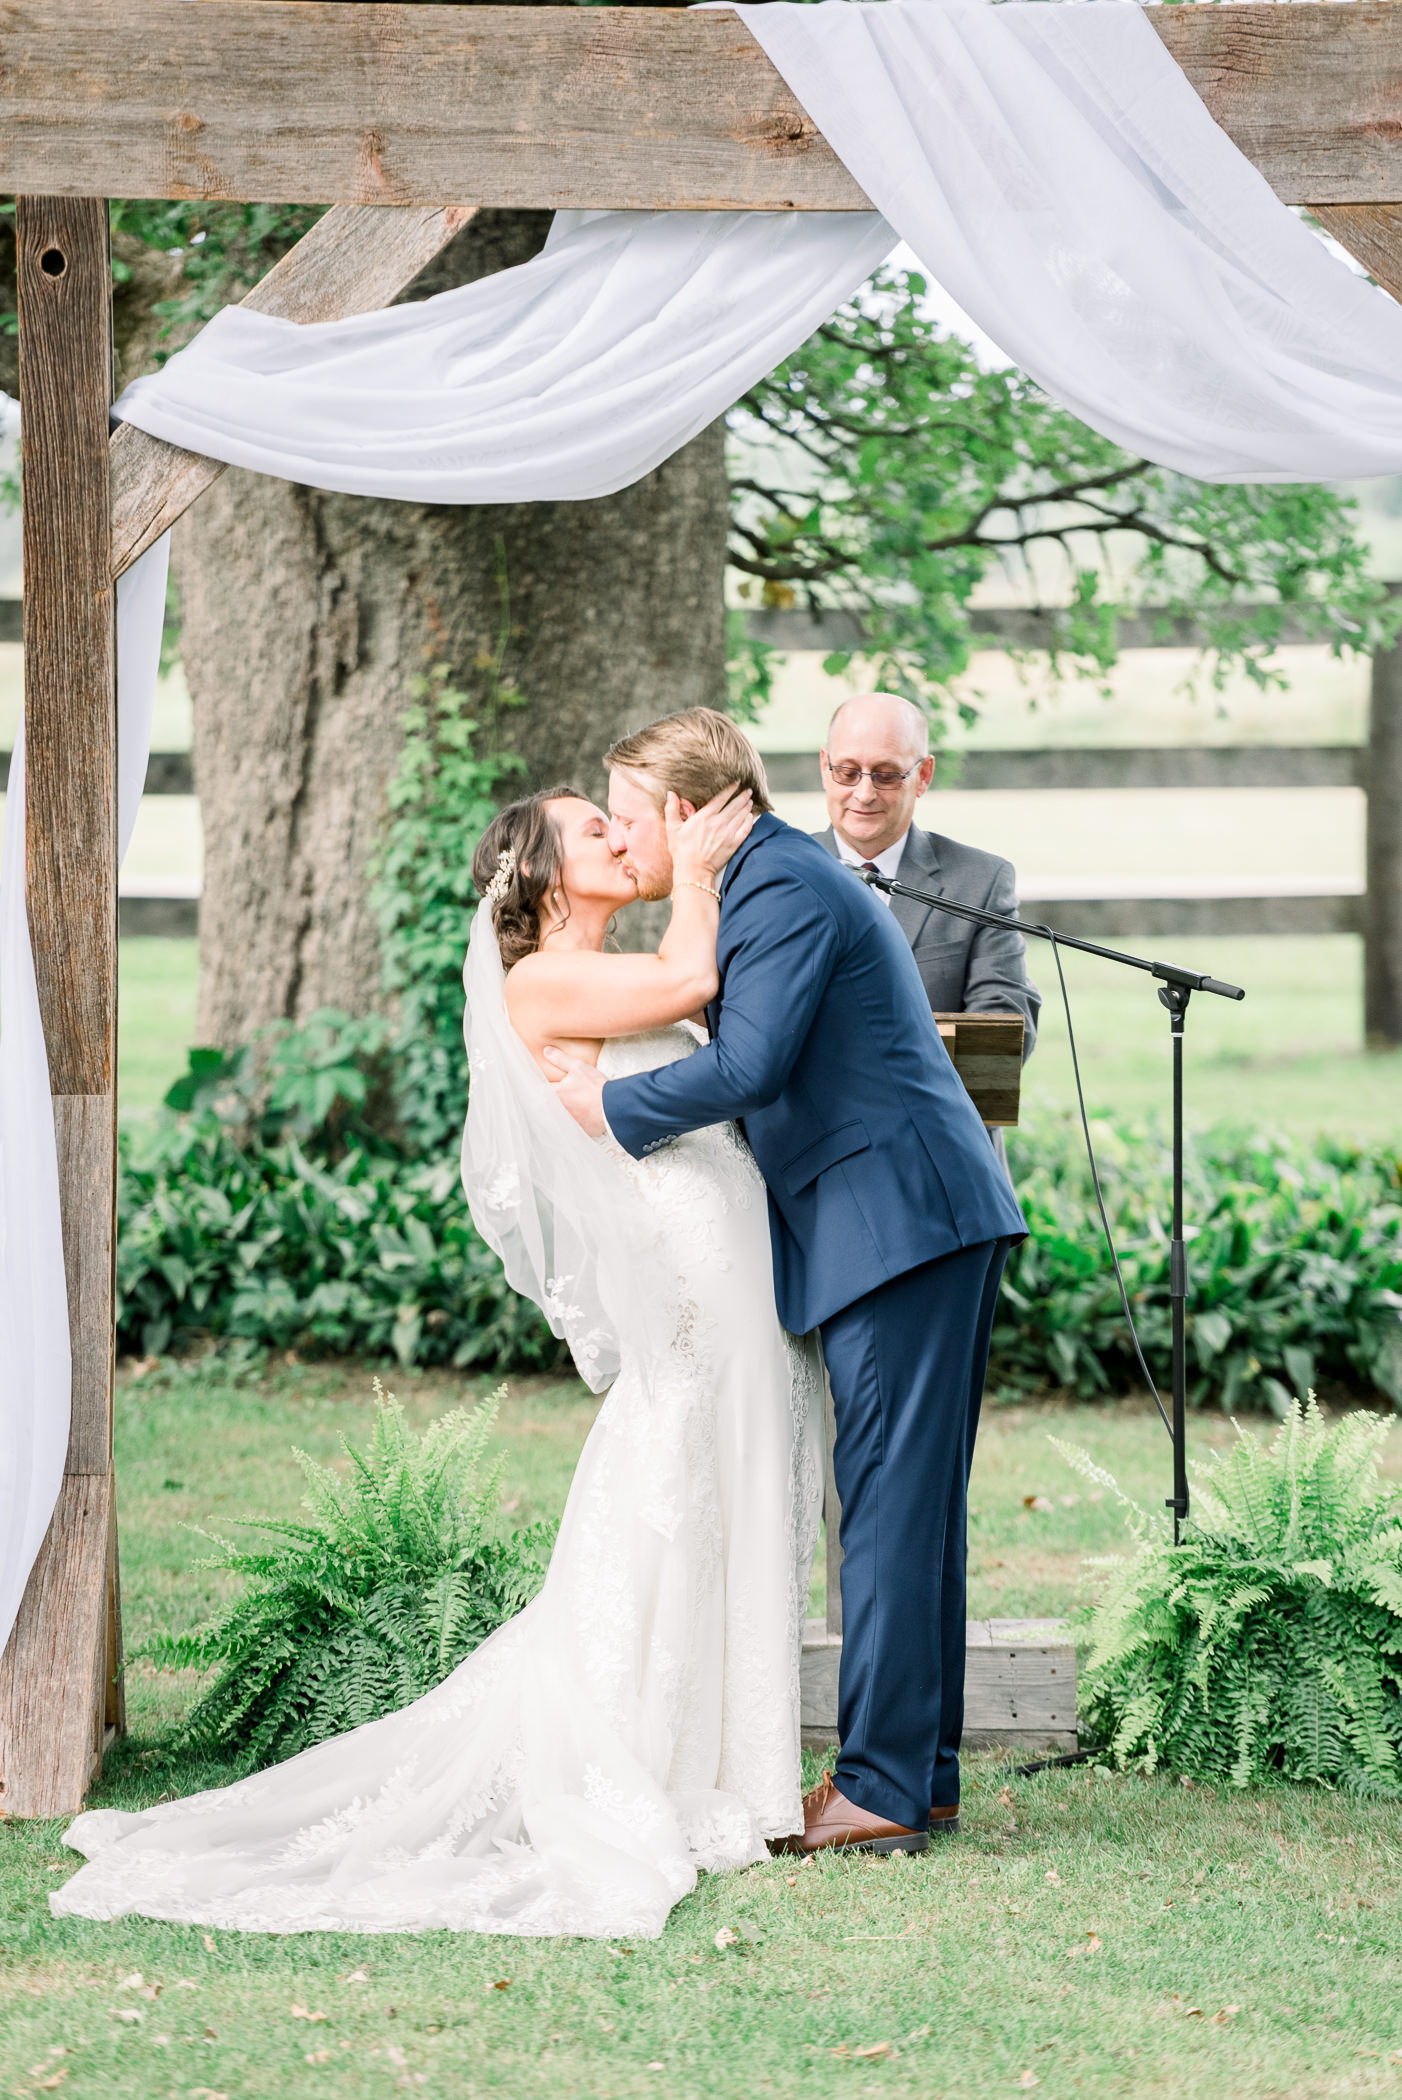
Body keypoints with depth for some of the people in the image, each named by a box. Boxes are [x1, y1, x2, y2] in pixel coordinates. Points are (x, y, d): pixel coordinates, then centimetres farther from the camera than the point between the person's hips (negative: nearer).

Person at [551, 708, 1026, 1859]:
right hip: (935, 1218, 11)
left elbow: (751, 1066, -22)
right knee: (914, 1502, 11)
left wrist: (615, 1103, -9)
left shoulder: (784, 890, -12)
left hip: (899, 1216, -11)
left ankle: (884, 1787, -8)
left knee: (892, 1501, -9)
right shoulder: (784, 879, 21)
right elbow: (765, 1078, 26)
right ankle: (923, 1773, 16)